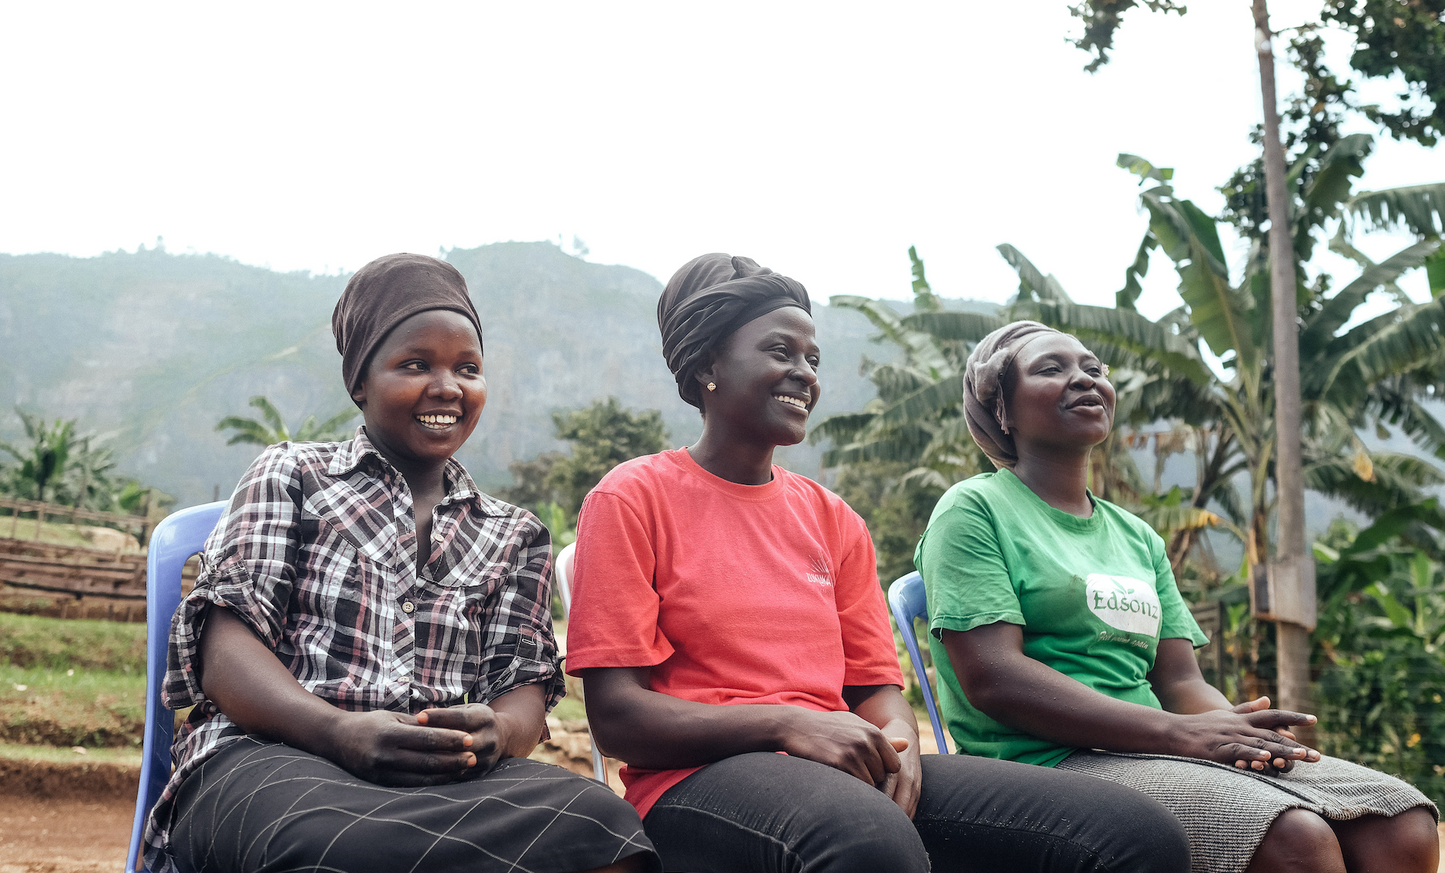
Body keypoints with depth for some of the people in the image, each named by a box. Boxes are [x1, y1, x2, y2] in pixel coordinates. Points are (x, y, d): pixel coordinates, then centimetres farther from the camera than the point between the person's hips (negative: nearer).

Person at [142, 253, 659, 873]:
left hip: (450, 775, 4)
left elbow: (524, 687, 11)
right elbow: (227, 651, 2)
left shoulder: (516, 536, 24)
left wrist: (495, 732, -17)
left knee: (600, 823, -31)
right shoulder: (290, 474, 16)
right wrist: (339, 731, -20)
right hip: (270, 757, -4)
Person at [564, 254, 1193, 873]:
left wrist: (896, 742, -8)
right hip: (703, 775, -6)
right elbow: (616, 715, -5)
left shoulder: (833, 519, 20)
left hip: (851, 770, 6)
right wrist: (788, 724, -18)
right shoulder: (633, 498, 3)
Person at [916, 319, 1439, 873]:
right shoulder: (973, 509, 1)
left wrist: (1239, 727, -10)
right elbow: (992, 677, -11)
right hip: (1050, 763, -7)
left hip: (1156, 757, 7)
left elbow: (1180, 679, 16)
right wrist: (1180, 732, -17)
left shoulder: (1137, 536, 23)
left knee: (1402, 825, -13)